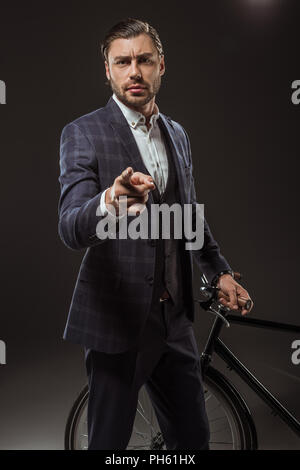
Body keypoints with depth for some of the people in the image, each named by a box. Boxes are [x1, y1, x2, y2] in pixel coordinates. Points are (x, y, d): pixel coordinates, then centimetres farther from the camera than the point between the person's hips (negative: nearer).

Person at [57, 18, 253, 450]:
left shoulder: (177, 134, 12)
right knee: (110, 441, 8)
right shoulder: (83, 133, -8)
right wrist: (110, 202, -42)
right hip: (117, 320, -5)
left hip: (174, 318, 6)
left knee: (193, 436, 15)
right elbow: (70, 230, -22)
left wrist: (220, 271, 17)